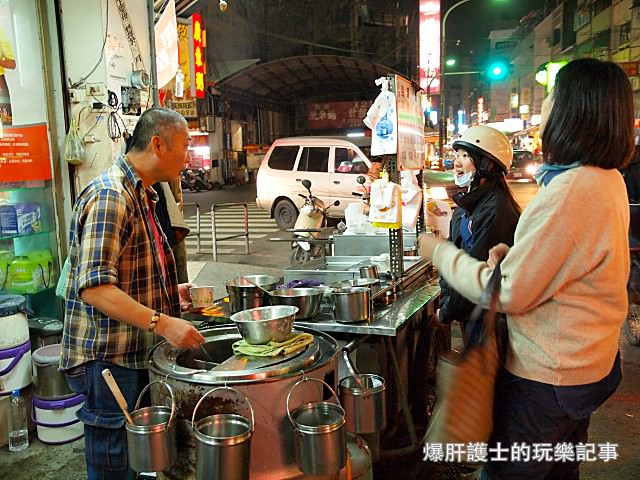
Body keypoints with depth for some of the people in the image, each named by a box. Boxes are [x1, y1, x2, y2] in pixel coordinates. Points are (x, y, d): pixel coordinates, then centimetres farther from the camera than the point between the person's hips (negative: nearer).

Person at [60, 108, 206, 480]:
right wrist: (162, 323, -30)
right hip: (107, 361, -9)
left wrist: (172, 292, 12)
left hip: (135, 357, 10)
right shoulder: (110, 196, -18)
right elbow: (94, 288, -26)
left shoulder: (140, 195, 14)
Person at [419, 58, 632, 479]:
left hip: (547, 378, -9)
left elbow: (510, 294, -24)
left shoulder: (571, 191, -29)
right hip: (584, 365, 9)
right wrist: (512, 254, -1)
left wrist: (440, 252, -13)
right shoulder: (606, 179, 4)